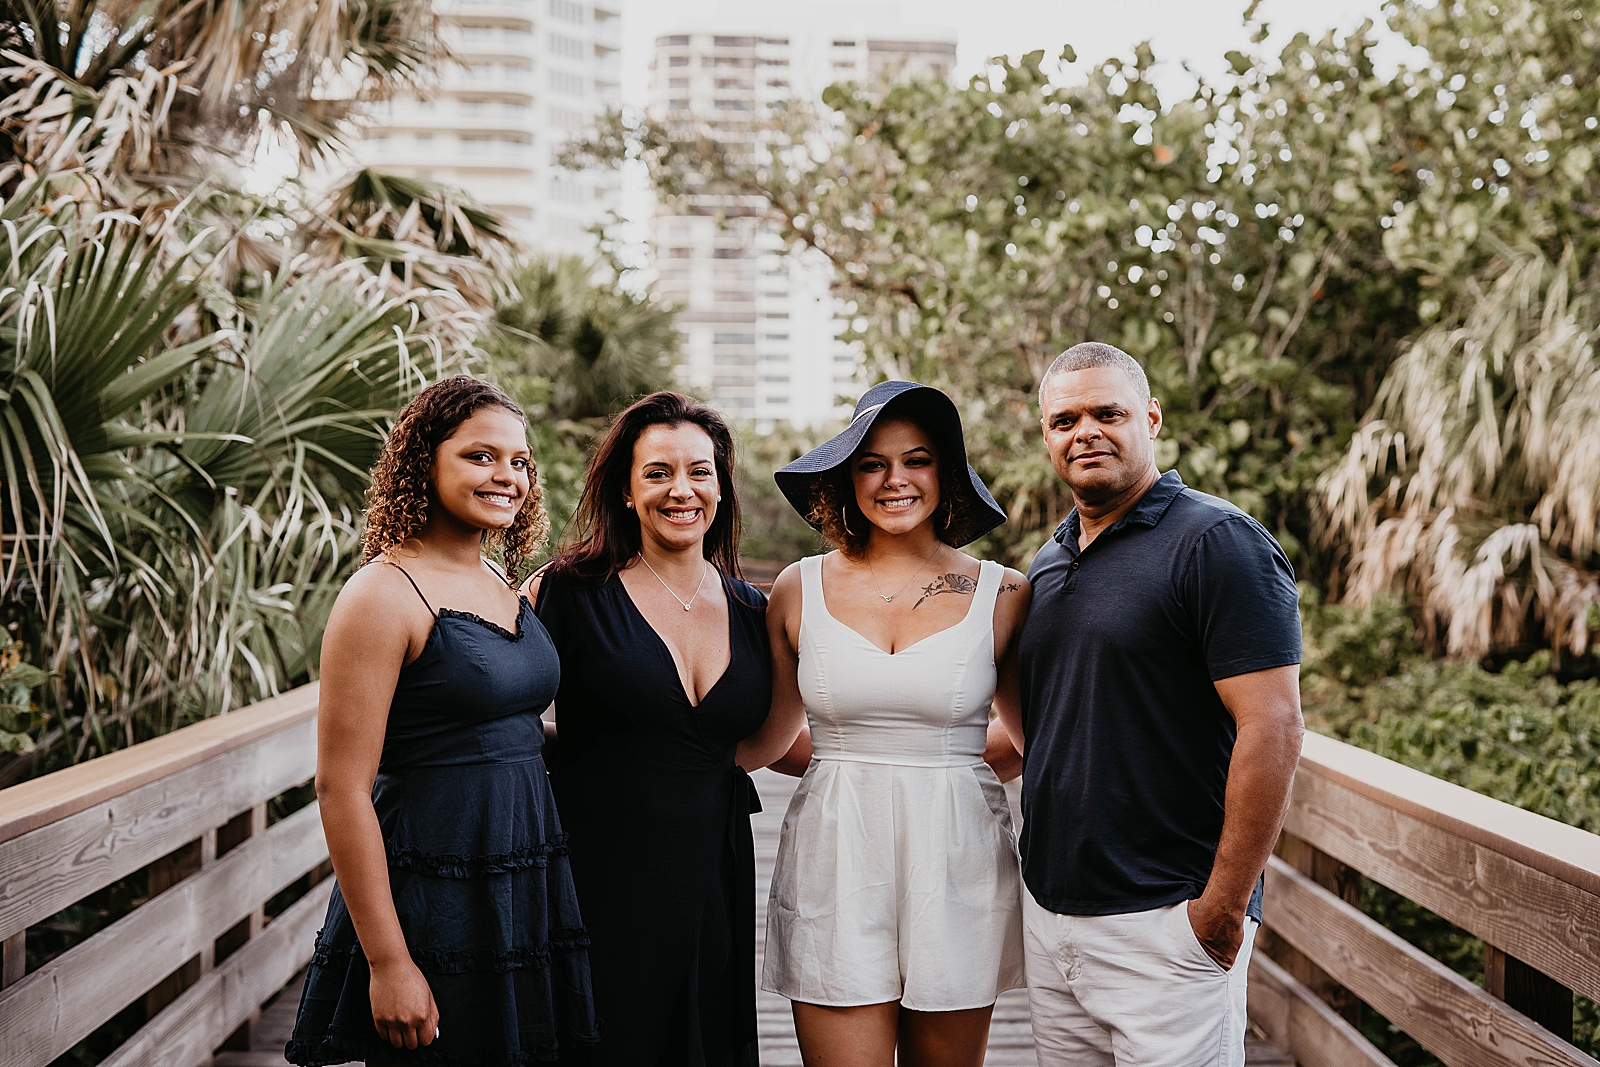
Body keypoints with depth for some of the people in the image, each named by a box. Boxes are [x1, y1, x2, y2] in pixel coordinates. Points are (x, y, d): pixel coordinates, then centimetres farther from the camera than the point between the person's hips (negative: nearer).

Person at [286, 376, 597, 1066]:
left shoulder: (506, 590, 10)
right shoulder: (384, 593, -13)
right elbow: (340, 787, -16)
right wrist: (387, 960, -18)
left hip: (524, 898, 8)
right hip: (430, 901, -7)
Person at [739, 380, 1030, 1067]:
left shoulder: (1002, 595, 1)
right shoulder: (800, 589, 4)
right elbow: (770, 737, 15)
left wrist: (943, 758, 7)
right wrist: (859, 763, 7)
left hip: (957, 864, 0)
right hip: (834, 862, 0)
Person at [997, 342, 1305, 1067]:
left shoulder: (1217, 543, -10)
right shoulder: (1046, 565, 13)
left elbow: (1272, 729, -16)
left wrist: (1223, 907, -17)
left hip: (1164, 923, -7)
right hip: (1048, 912, 7)